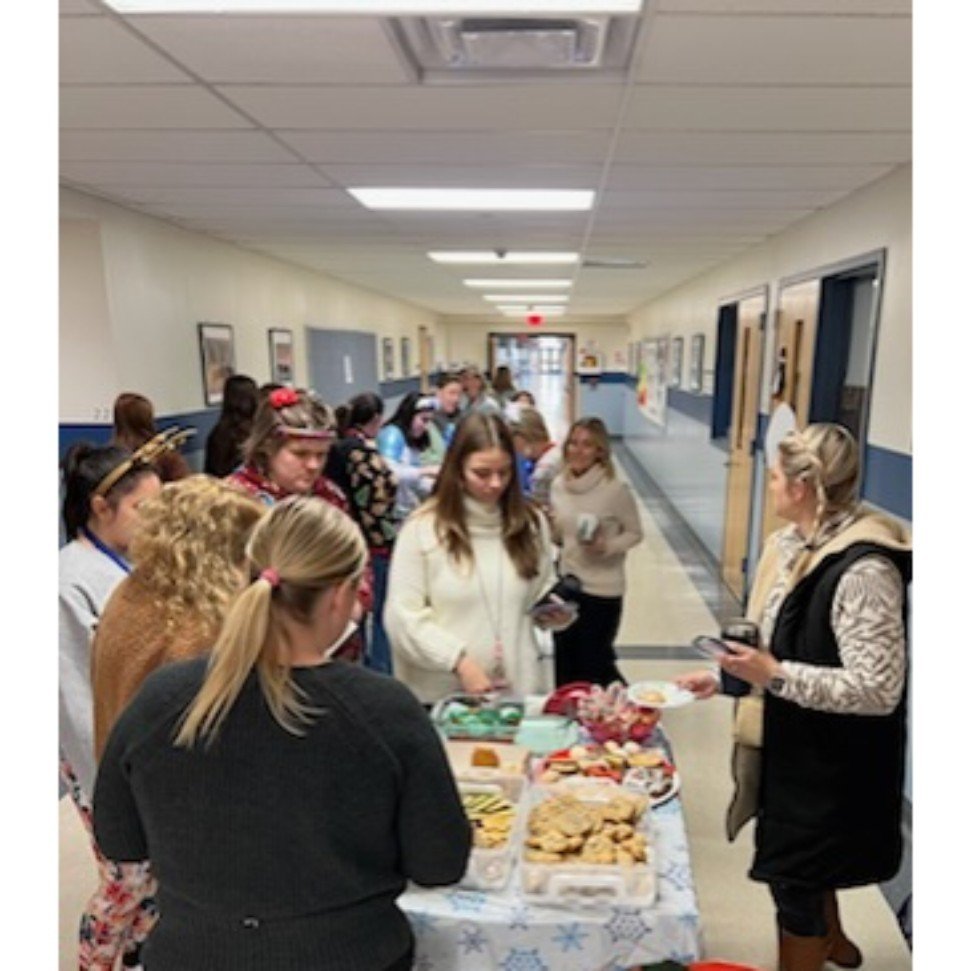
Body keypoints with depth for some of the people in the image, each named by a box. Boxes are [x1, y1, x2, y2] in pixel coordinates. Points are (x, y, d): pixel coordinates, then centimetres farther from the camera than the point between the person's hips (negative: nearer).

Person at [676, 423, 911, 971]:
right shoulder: (792, 545, -2)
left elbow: (877, 689, -27)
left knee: (795, 879, 10)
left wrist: (775, 676, -28)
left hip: (832, 762, -8)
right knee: (804, 865, 29)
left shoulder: (862, 571, -28)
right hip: (793, 743, 8)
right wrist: (728, 676, 2)